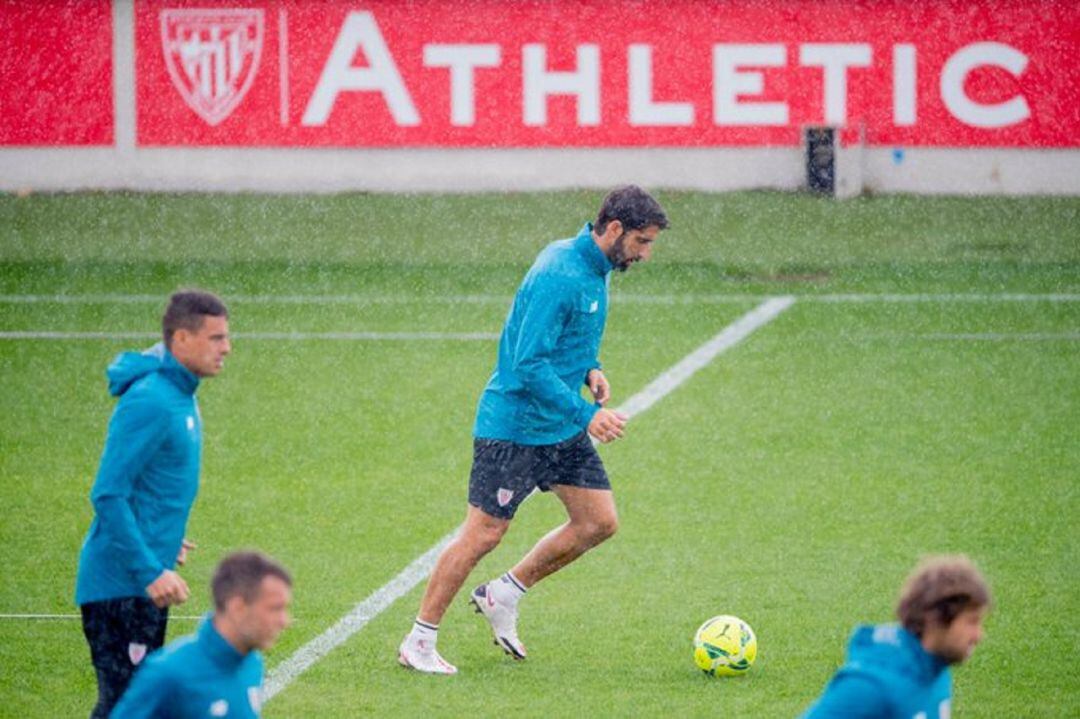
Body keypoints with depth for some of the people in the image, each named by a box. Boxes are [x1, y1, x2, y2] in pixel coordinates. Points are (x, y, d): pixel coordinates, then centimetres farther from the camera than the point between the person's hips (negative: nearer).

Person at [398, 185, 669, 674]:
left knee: (599, 523, 6)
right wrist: (585, 414, -27)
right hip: (515, 426, -9)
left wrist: (591, 369, 4)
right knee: (484, 533, -5)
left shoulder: (595, 268, 7)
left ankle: (502, 596, 21)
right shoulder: (559, 276, -23)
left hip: (562, 430, 9)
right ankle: (418, 643, 5)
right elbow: (530, 364, -26)